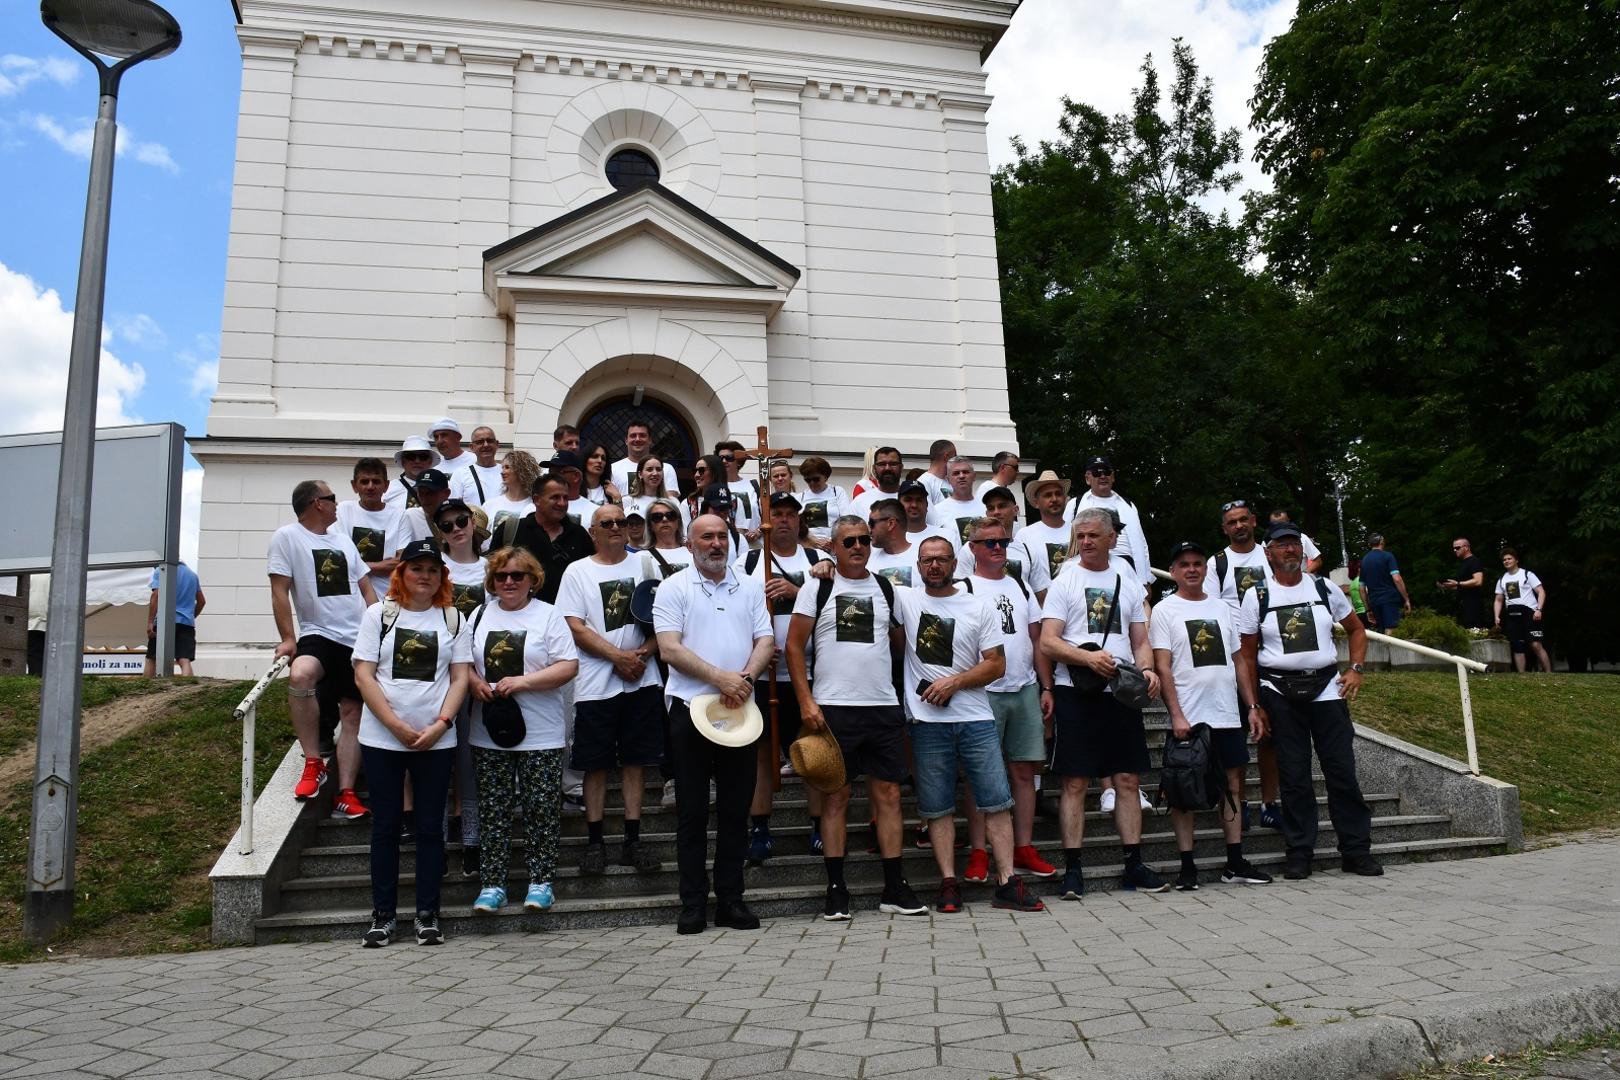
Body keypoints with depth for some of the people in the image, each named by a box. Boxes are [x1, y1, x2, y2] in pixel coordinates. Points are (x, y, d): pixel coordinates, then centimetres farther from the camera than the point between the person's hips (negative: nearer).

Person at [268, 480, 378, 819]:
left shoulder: (343, 540, 17)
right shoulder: (287, 537, -1)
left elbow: (366, 588, 18)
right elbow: (279, 591, -7)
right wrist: (288, 638, -14)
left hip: (359, 640, 5)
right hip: (317, 635, -5)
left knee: (353, 713, 3)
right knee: (300, 676, -35)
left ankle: (345, 795, 8)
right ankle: (313, 764, -19)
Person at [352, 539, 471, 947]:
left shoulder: (453, 619, 7)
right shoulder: (378, 614, 4)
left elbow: (460, 678, 3)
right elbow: (363, 675, -2)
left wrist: (440, 724, -11)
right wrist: (396, 725, -12)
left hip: (436, 740, 1)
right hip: (382, 739, 0)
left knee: (430, 827, 5)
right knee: (385, 826, 6)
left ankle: (428, 914, 13)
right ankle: (382, 915, 16)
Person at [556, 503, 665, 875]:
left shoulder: (643, 566, 10)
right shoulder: (577, 572, 3)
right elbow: (575, 627, -6)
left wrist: (644, 652, -11)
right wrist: (619, 656, -13)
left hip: (641, 681, 2)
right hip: (596, 684, -2)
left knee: (634, 760, 7)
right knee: (596, 763, 4)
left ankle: (632, 840, 14)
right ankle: (595, 841, 15)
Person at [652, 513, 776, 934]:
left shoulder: (750, 588, 13)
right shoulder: (673, 588, 2)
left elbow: (766, 640, 6)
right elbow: (670, 648, -9)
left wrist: (746, 677, -13)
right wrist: (720, 678, -17)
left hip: (739, 710, 3)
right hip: (690, 709, -3)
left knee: (736, 808, 7)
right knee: (692, 811, 3)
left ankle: (731, 900, 16)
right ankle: (693, 905, 11)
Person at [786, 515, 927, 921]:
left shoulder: (886, 589, 11)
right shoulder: (817, 588, 2)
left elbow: (903, 640, 18)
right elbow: (794, 646, -1)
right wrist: (806, 701, -8)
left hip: (884, 708, 3)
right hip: (833, 708, -3)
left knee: (888, 794, 4)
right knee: (836, 797, 2)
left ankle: (895, 889, 11)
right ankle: (836, 891, 10)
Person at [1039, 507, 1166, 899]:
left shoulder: (1127, 583, 15)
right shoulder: (1064, 582, 1)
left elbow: (1140, 640, 15)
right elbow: (1048, 643, -7)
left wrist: (1147, 669, -6)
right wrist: (1088, 658, -22)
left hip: (1122, 693, 4)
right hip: (1076, 692, -4)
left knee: (1128, 779, 6)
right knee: (1075, 782, -2)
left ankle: (1134, 865, 15)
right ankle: (1072, 869, 4)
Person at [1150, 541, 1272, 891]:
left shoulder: (1221, 607, 14)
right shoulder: (1165, 610, -2)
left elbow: (1238, 660, 17)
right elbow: (1162, 667, -8)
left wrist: (1251, 707, 11)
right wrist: (1176, 715, -16)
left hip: (1228, 715, 5)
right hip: (1188, 718, -5)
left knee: (1232, 786, 9)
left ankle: (1235, 864, 17)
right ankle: (1187, 866, 6)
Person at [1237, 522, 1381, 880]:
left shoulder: (1324, 589, 7)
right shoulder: (1257, 596, 1)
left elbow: (1356, 628, 20)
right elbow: (1247, 656, 2)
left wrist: (1356, 669, 5)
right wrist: (1255, 706, -3)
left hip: (1327, 686, 2)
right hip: (1280, 692, -2)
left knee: (1342, 770, 2)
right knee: (1294, 776, 3)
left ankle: (1357, 850, 12)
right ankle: (1299, 853, 12)